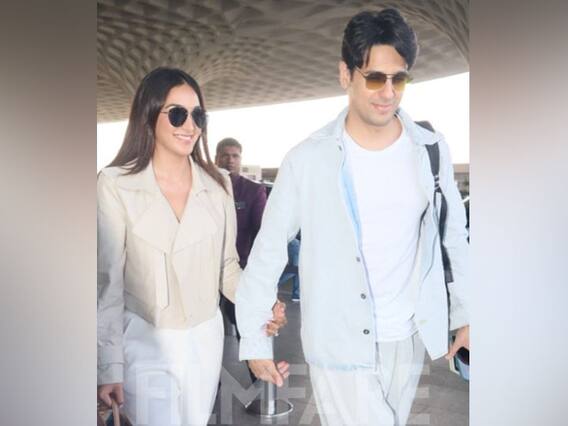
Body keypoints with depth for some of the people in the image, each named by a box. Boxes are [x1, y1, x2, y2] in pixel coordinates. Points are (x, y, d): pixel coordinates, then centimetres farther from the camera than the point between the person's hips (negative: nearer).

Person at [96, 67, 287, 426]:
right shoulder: (116, 184, -11)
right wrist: (109, 364, -10)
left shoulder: (218, 183, 1)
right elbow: (108, 280, -9)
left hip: (206, 339, 4)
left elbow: (227, 263, 6)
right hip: (145, 344, -4)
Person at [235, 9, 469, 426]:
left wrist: (465, 313, 10)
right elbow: (268, 251, -7)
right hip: (341, 346, -3)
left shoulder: (431, 150, -3)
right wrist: (255, 338, -5)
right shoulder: (307, 160, -13)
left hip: (409, 341, 4)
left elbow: (454, 237, 8)